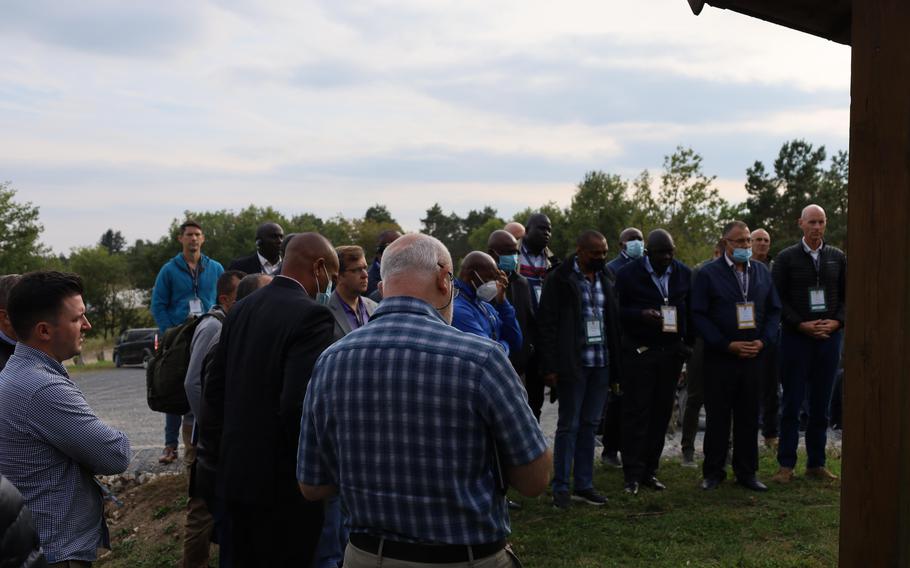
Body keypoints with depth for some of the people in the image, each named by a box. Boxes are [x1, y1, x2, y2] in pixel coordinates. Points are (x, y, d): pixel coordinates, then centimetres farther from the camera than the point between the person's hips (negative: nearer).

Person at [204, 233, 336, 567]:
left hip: (237, 474, 8)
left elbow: (214, 389, 10)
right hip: (283, 483, -7)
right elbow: (298, 405, -26)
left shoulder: (241, 310, 7)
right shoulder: (311, 316, -18)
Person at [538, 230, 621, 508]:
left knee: (590, 424, 10)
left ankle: (584, 485, 18)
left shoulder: (604, 279, 12)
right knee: (568, 425, 0)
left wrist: (616, 362, 8)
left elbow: (612, 321, 15)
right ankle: (561, 488, 8)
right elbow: (547, 323, -9)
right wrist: (550, 367, -13)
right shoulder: (560, 279, -6)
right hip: (573, 363, -6)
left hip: (601, 363, 6)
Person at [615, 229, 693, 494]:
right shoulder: (628, 274, -4)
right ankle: (633, 475, 2)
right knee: (636, 413, -3)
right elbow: (617, 310, -3)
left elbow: (690, 310, 13)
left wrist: (688, 345, 4)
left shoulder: (684, 273, 8)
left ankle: (650, 470, 16)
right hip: (639, 351, -4)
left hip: (672, 352, 4)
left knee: (662, 413, 6)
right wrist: (640, 314, -21)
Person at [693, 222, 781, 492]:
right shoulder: (708, 274, -3)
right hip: (719, 358, -3)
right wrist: (728, 345, -13)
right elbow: (699, 315, -7)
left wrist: (762, 341, -4)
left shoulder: (762, 272, 11)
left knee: (749, 416, 8)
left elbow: (774, 310, 12)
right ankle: (713, 472, 14)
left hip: (754, 357, 4)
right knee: (717, 416, 3)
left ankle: (746, 472, 18)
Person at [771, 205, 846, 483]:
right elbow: (778, 299, -3)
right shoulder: (786, 258, 1)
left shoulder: (838, 258, 10)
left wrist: (836, 322, -7)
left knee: (822, 405, 8)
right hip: (796, 337, -3)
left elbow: (847, 296, 10)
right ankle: (786, 464, 6)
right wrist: (801, 325, -13)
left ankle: (816, 463, 16)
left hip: (829, 336, 3)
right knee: (792, 403, -1)